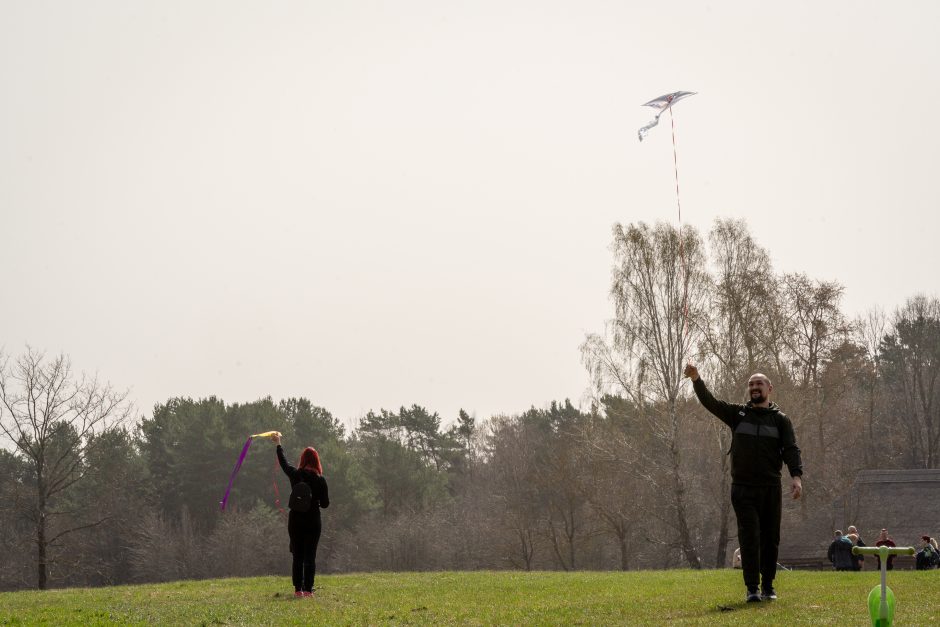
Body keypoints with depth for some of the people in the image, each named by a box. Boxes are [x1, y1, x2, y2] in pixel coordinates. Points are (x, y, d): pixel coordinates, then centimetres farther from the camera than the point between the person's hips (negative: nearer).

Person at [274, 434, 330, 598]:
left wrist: (278, 444, 33)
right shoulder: (320, 480, -7)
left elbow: (283, 462, 17)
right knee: (310, 556, 1)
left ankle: (298, 589, 9)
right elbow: (325, 504, -3)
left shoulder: (295, 475, -2)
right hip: (313, 521, -2)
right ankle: (307, 589, -3)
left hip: (295, 521, 2)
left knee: (297, 556, 9)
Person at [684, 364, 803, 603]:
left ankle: (768, 586, 18)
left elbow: (791, 450, -4)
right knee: (749, 538, -7)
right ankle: (752, 588, -5)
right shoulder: (737, 413, 8)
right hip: (743, 489, -1)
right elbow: (709, 402, -4)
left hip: (771, 489, 1)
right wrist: (696, 380, -21)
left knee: (770, 539, 7)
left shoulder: (780, 419, 7)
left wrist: (796, 476, -21)